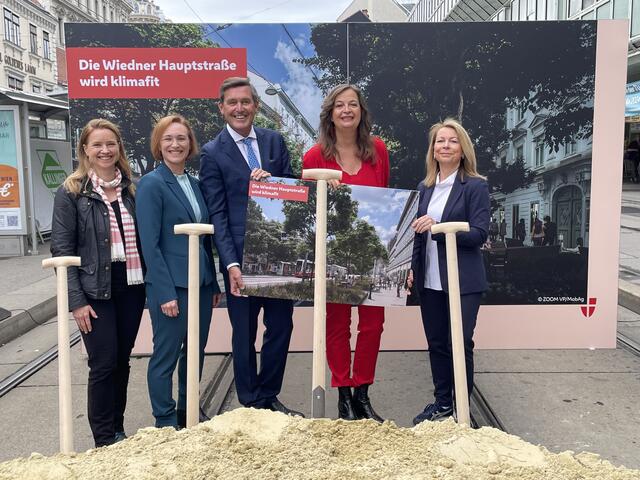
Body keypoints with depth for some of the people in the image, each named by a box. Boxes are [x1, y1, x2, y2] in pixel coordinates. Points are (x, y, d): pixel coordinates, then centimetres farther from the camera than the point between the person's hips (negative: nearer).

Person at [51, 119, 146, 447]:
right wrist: (76, 300, -12)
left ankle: (118, 430, 27)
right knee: (104, 364, 0)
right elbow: (61, 249, -7)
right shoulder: (71, 192, -4)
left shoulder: (130, 189, 9)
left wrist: (148, 284, 5)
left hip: (131, 287, 4)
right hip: (96, 292, -4)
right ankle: (104, 441, 16)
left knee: (122, 361, 12)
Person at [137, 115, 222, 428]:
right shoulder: (151, 184, -9)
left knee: (196, 351, 16)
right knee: (166, 355, 5)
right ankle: (165, 422, 21)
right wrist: (165, 293, -18)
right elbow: (150, 244, -14)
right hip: (171, 286, -7)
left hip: (201, 284, 7)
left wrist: (214, 283, 10)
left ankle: (188, 411, 33)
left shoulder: (194, 184, 11)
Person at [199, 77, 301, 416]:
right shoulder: (212, 153, -3)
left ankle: (269, 397, 31)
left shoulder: (274, 141, 8)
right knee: (245, 334, 9)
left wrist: (272, 180, -12)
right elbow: (217, 214, -7)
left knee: (281, 327, 12)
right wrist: (231, 264, -15)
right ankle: (251, 404, 26)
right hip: (241, 256, -4)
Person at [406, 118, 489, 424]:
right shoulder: (425, 187, 10)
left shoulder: (475, 186, -7)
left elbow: (479, 234, -14)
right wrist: (413, 267, 10)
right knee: (436, 343, 13)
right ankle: (442, 402, 29)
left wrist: (438, 228, -24)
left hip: (463, 281, -5)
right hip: (429, 280, 6)